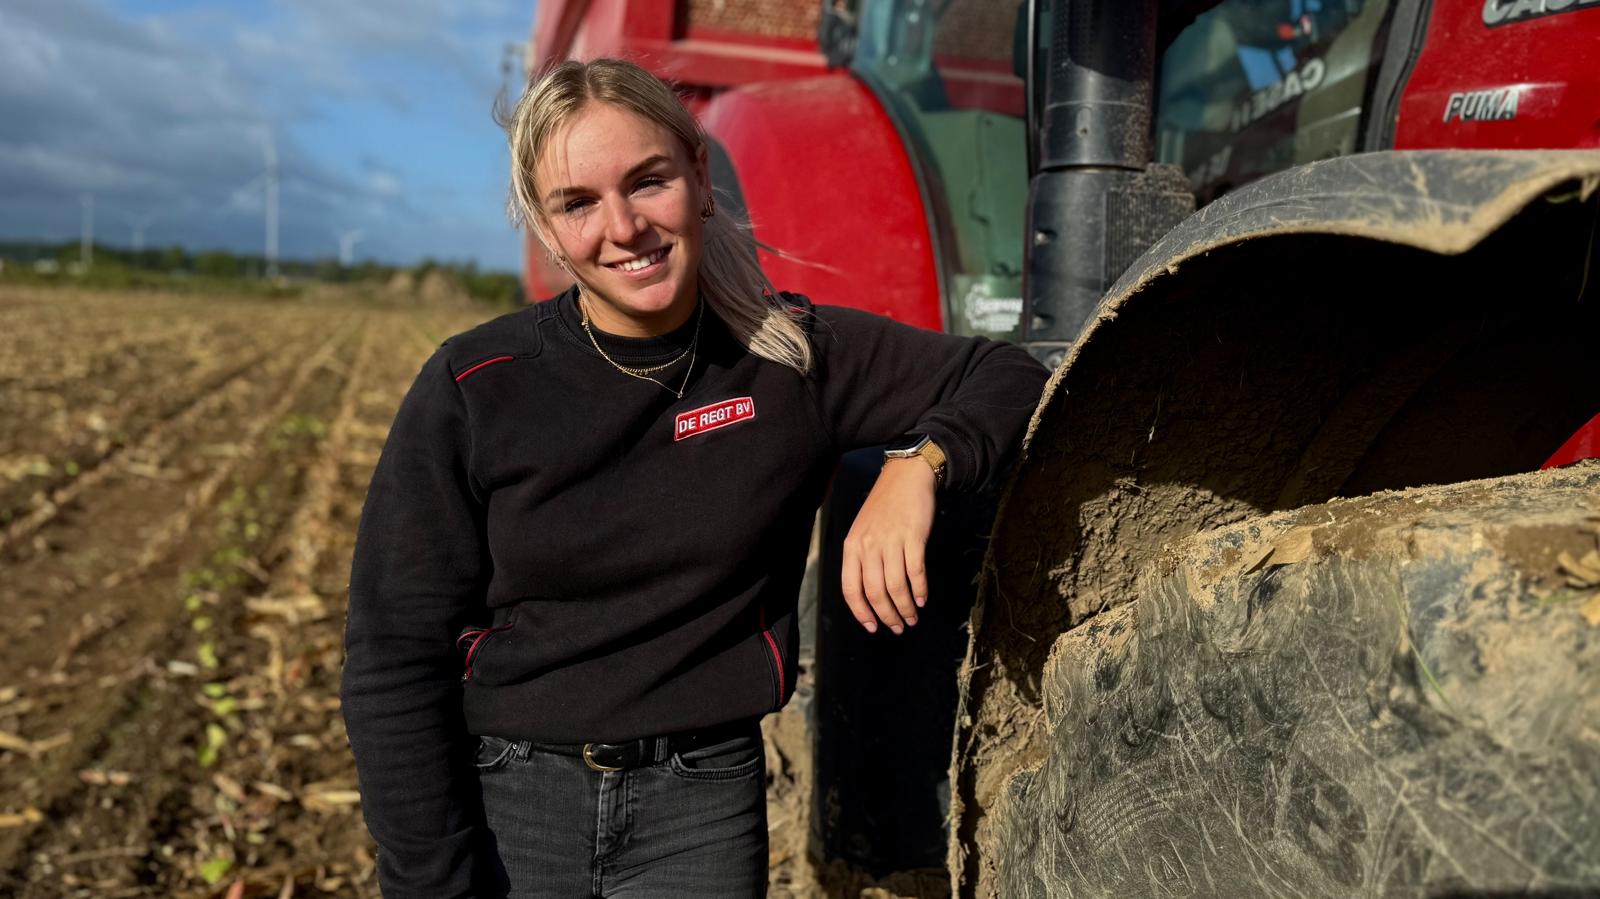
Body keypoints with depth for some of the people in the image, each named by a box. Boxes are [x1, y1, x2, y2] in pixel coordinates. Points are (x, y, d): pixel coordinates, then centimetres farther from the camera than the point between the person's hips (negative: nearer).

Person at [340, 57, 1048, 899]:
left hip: (704, 803, 1)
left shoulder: (796, 355, -7)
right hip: (503, 796, 0)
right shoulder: (471, 390, -11)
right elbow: (394, 659, -8)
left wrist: (919, 464, -21)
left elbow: (1007, 377, -1)